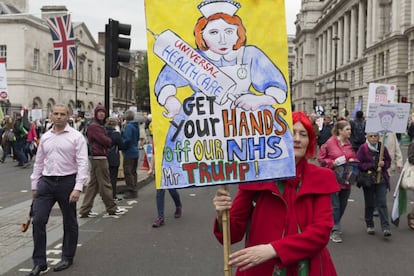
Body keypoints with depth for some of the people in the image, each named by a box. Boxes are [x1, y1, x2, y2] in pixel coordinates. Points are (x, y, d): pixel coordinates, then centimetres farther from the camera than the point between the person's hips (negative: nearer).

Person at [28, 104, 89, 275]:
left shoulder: (76, 137, -5)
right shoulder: (45, 137, 10)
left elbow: (82, 163, -11)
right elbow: (38, 163, 16)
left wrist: (78, 188, -19)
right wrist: (34, 185, 16)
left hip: (67, 182, -4)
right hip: (46, 182, 4)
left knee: (69, 222, 9)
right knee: (38, 220, -4)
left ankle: (67, 258, 27)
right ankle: (39, 262, 7)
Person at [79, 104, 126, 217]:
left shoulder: (99, 126, 20)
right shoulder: (94, 126, -13)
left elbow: (104, 140, 16)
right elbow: (105, 141, -16)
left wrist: (107, 141, -3)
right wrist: (110, 141, 3)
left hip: (97, 158, 10)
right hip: (99, 158, -10)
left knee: (93, 184, 10)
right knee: (105, 184, 0)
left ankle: (85, 210, 13)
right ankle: (112, 209, 10)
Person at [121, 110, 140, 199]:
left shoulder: (128, 126, -17)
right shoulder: (136, 126, 10)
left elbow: (127, 139, -22)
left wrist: (122, 146, -8)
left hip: (129, 153, -9)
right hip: (135, 152, 9)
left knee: (128, 172, -3)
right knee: (133, 172, 15)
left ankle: (131, 191, -1)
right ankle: (134, 191, 21)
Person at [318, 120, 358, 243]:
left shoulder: (349, 143, 5)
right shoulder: (329, 143, -10)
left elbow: (355, 158, 16)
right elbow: (321, 159, -5)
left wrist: (353, 161, -6)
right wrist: (334, 163, -17)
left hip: (346, 179, 5)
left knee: (343, 205, 14)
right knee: (335, 206, -3)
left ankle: (334, 224, 35)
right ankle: (334, 230, 6)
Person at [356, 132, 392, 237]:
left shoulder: (382, 148, 2)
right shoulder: (363, 148, -6)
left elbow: (388, 161, 10)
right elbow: (359, 164, -11)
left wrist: (382, 165, -11)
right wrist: (374, 166, -18)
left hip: (381, 180, 1)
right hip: (368, 180, -1)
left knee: (382, 203, -5)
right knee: (369, 204, 9)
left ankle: (386, 228, -5)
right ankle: (369, 226, 24)